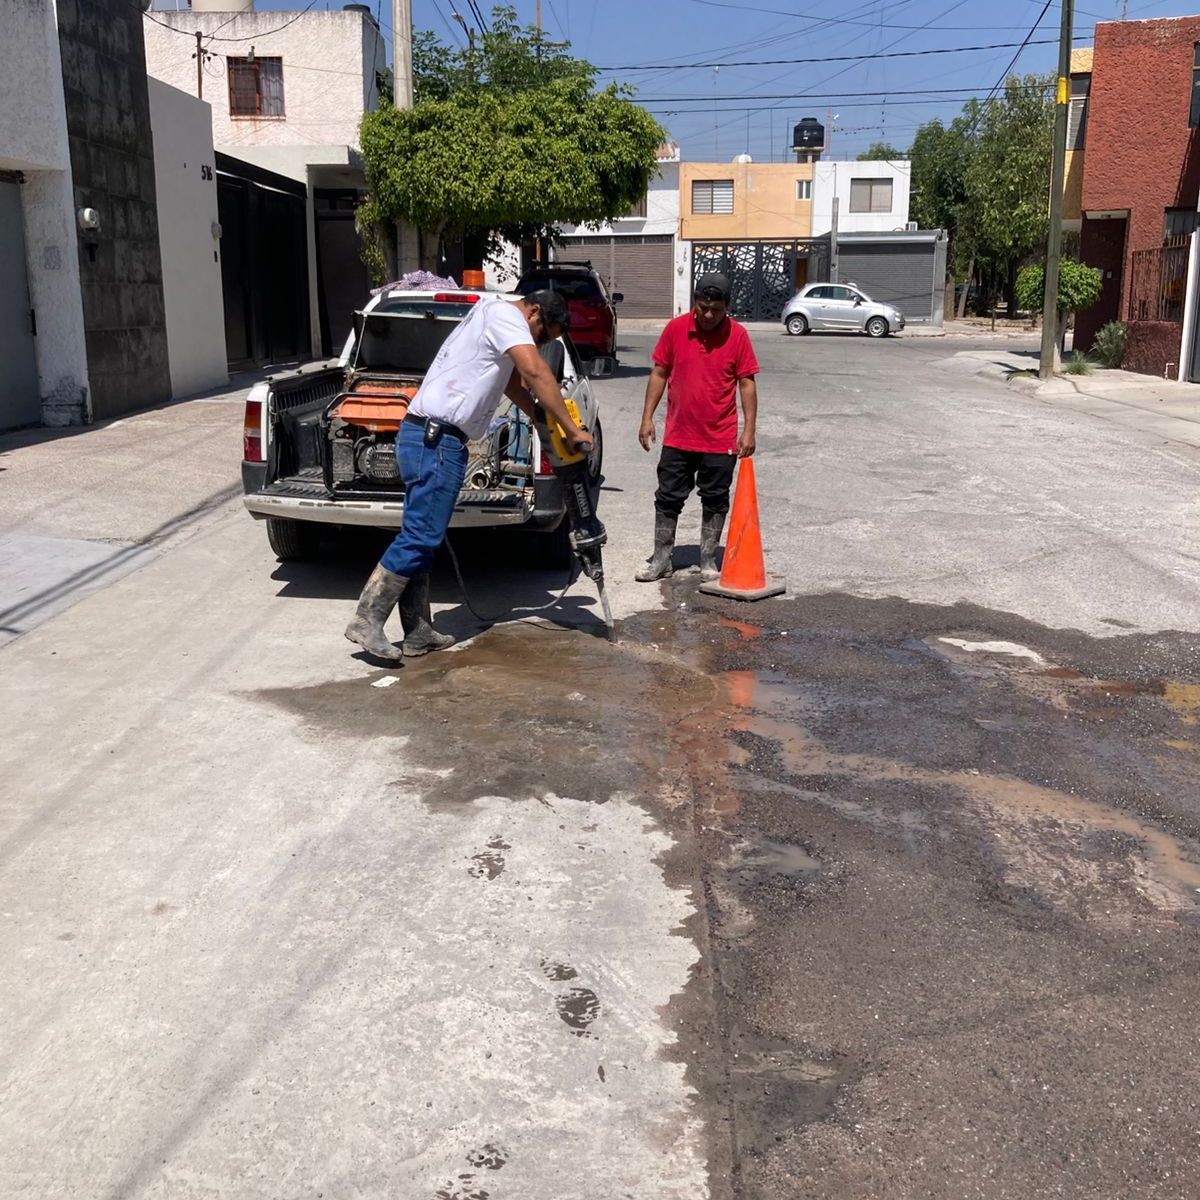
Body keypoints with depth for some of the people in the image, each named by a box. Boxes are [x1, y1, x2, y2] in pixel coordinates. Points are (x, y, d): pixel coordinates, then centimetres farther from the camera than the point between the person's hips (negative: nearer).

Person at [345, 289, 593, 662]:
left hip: (429, 438, 11)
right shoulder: (505, 314, -6)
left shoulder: (494, 318, 25)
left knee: (420, 537, 9)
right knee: (419, 536, -10)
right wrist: (572, 430, -13)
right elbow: (537, 373, -17)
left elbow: (516, 385, 33)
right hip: (435, 439, -11)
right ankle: (367, 621, -7)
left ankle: (418, 633, 14)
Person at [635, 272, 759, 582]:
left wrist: (749, 429, -8)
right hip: (677, 437, 1)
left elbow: (746, 383, -3)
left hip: (721, 439, -1)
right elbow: (659, 374, 4)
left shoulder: (737, 335, -6)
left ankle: (708, 560, 22)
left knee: (715, 501, 9)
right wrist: (647, 417, 0)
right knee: (668, 498, 7)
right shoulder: (675, 329, -3)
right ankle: (661, 559, 18)